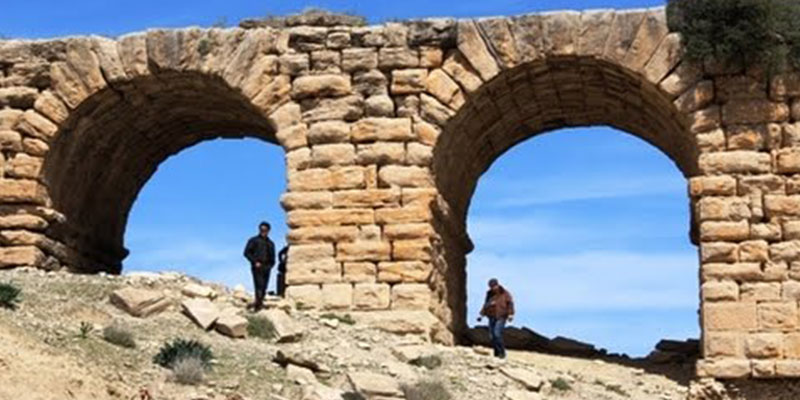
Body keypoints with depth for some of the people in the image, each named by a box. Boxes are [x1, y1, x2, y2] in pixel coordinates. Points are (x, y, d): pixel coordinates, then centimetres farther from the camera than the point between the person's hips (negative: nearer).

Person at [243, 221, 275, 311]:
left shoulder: (270, 243, 21)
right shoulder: (254, 240, 7)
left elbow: (272, 257, 24)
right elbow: (247, 253, 2)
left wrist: (270, 264, 3)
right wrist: (255, 262, -10)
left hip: (266, 268, 5)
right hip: (257, 267, -5)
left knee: (263, 288, 1)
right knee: (259, 285, -18)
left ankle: (257, 304, 7)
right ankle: (258, 303, -24)